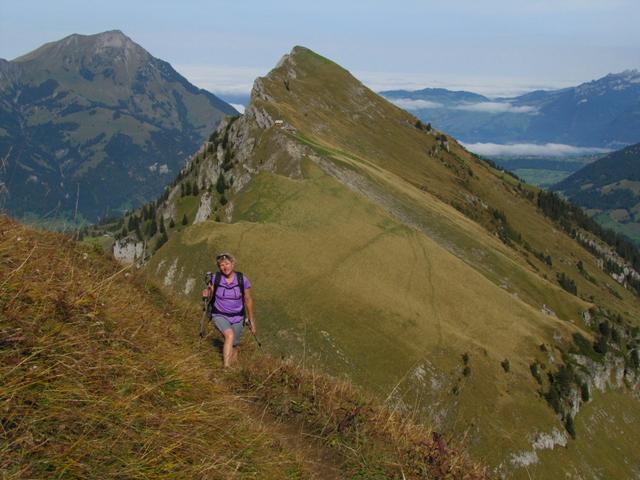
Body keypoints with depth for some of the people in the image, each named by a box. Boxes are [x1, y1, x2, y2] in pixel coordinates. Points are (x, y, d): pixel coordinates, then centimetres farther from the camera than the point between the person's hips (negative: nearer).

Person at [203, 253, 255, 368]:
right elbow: (209, 297, 1)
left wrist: (252, 321, 4)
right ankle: (226, 368, -32)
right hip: (219, 316, -1)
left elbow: (248, 300, -1)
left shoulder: (243, 280, -12)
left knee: (233, 347, 9)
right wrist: (207, 295, -24)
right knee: (230, 335, -31)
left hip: (237, 318, 2)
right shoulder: (215, 279, -12)